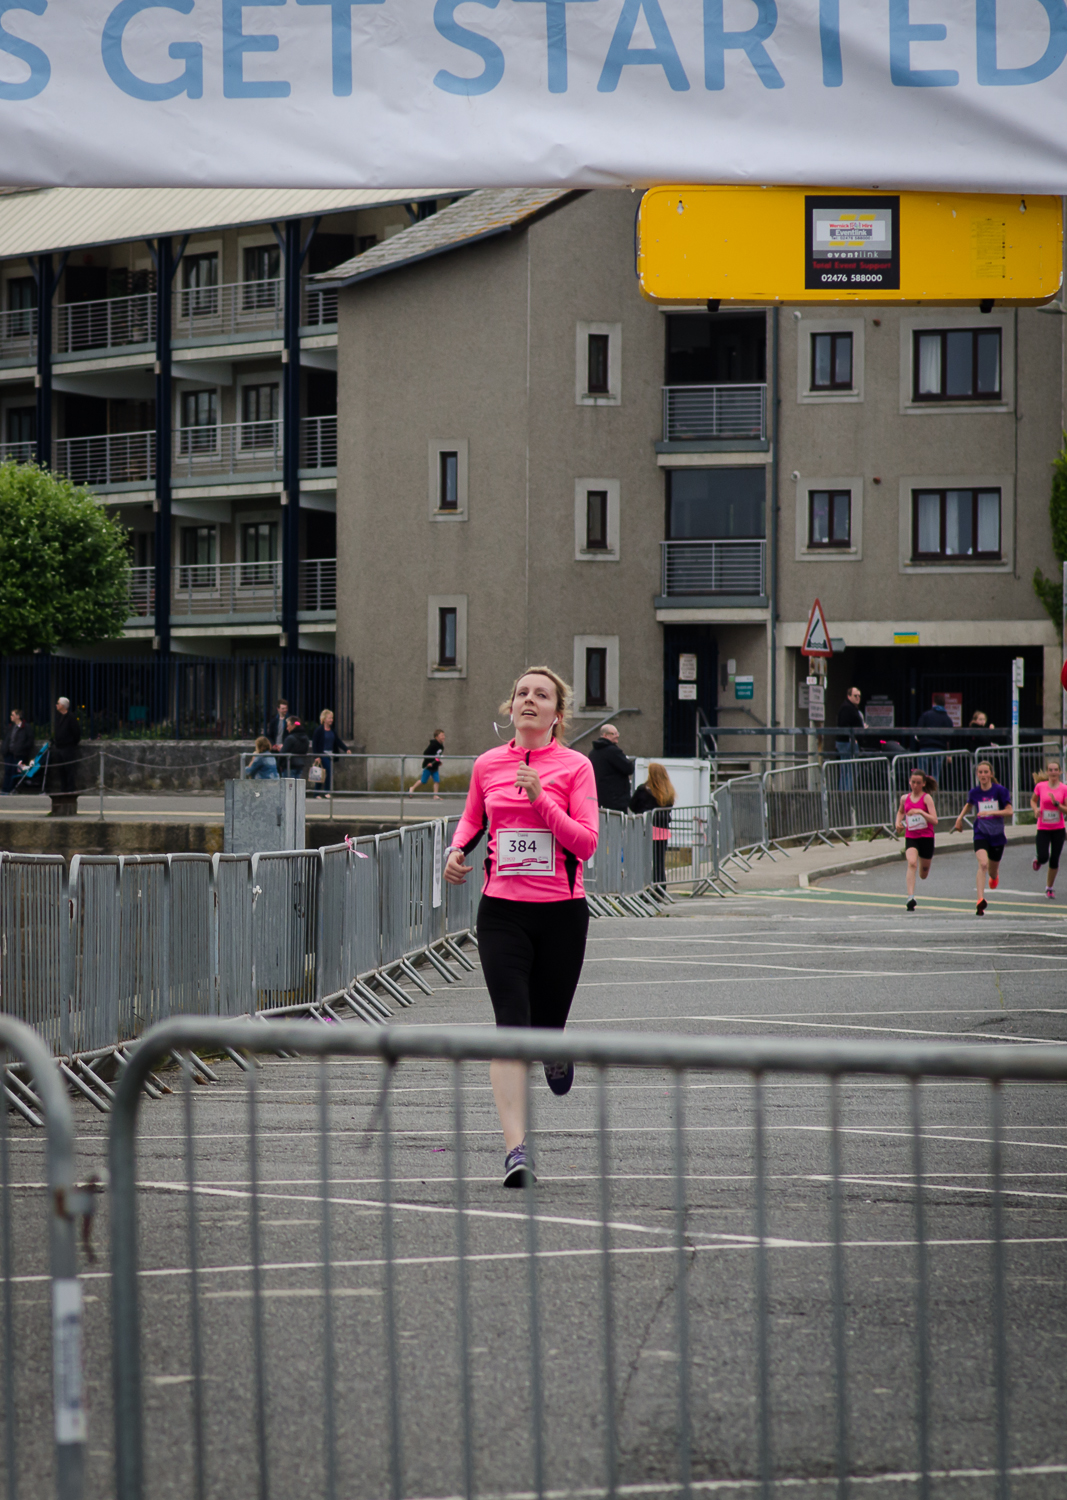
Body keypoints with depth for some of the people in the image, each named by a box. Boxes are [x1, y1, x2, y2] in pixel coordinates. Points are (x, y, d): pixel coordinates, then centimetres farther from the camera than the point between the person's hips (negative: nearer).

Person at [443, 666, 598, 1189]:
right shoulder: (487, 764, 6)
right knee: (511, 1026, -14)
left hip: (561, 911, -1)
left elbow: (587, 844, -10)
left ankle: (556, 1053, 49)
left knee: (544, 1026, 8)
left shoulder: (574, 767, -2)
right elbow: (473, 817, 25)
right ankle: (516, 1150, -19)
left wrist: (541, 799, -19)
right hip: (502, 910, 1)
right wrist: (457, 848, 5)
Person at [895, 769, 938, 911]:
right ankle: (911, 897, -32)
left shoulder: (927, 798, -9)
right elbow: (900, 811, 26)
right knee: (911, 863, -26)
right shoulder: (905, 798, 3)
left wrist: (920, 812, -29)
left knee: (923, 875, 13)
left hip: (926, 837, -1)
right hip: (910, 837, 1)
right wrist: (898, 823, 7)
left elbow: (934, 820, -17)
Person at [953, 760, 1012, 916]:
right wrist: (960, 818, 14)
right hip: (981, 834, 0)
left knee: (993, 872, 14)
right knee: (983, 864, -26)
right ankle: (981, 900, -31)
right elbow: (968, 804, 23)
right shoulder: (974, 792, 0)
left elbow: (1009, 811, -13)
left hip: (997, 834, 0)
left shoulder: (1000, 790, -10)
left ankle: (995, 875, 55)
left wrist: (991, 812, -24)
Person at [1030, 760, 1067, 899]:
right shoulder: (1040, 786, -3)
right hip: (1043, 828, 0)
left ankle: (1050, 888, 23)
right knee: (1043, 858, -15)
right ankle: (1038, 859, 24)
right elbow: (1033, 800, 14)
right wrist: (1036, 809, -6)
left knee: (1054, 861, 4)